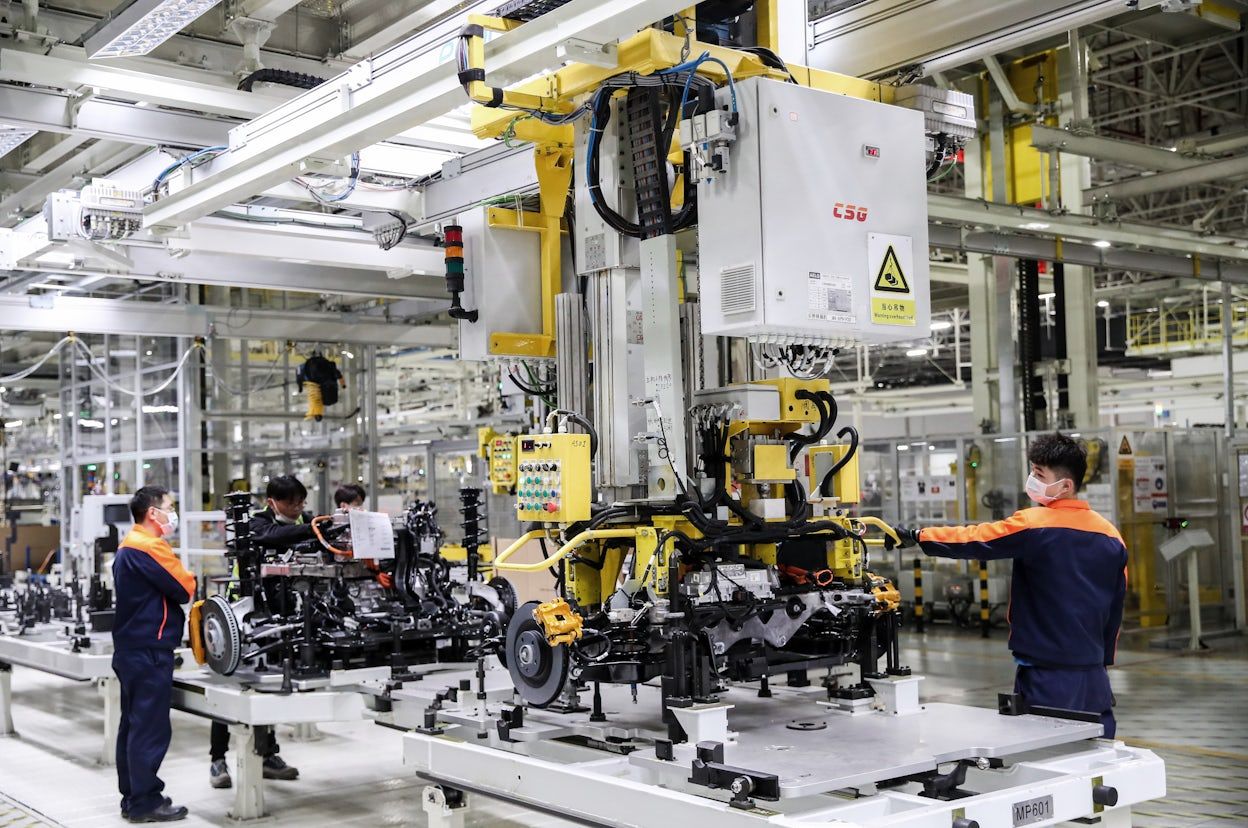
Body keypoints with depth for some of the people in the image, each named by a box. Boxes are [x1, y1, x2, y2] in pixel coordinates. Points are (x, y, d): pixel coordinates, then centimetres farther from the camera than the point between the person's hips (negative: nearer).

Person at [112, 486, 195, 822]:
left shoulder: (128, 547, 16)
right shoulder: (150, 547, -17)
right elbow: (186, 589, -15)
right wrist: (195, 580, 4)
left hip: (130, 649, 11)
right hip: (150, 652, -11)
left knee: (133, 725, 14)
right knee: (151, 728, -5)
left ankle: (132, 796, 21)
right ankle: (145, 803, -1)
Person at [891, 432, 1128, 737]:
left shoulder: (1034, 524, -12)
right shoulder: (1110, 534, 6)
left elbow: (974, 540, -12)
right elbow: (1116, 606, 12)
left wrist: (916, 536, -3)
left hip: (1047, 674, -6)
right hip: (1094, 673, 6)